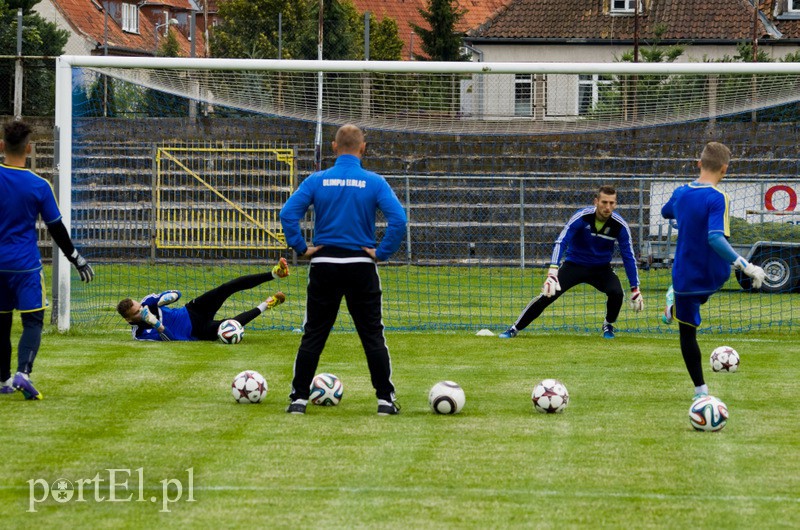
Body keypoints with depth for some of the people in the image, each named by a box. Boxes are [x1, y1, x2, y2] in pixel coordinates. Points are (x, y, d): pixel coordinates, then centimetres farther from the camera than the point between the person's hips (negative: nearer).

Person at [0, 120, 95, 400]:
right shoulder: (39, 186, -9)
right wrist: (77, 259, 10)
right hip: (26, 265, -3)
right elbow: (56, 229, -2)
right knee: (33, 321, -2)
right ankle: (23, 372, -24)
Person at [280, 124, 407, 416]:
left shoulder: (317, 180, -2)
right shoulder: (374, 182, -4)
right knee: (372, 335, 7)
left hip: (324, 265, 1)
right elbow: (398, 218, -15)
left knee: (313, 335, 8)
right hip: (361, 267, -1)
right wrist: (382, 252, -7)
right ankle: (385, 399, 5)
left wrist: (301, 247, -3)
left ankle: (299, 397, 7)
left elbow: (288, 213, -11)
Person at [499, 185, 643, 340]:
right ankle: (514, 329, 2)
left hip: (601, 269, 1)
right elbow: (561, 242, -31)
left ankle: (608, 325, 5)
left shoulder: (620, 225, -18)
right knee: (547, 295, -15)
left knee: (616, 292, -26)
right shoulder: (582, 217, -24)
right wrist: (553, 272, -45)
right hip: (574, 265, -1)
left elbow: (629, 257, -10)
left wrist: (635, 289, -12)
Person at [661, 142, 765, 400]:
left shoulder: (681, 193, -3)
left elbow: (666, 212, 22)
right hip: (715, 276, -2)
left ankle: (700, 388, 11)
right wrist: (745, 266, -32)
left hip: (686, 276, 2)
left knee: (687, 332, 11)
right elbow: (715, 238, -33)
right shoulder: (717, 198, -20)